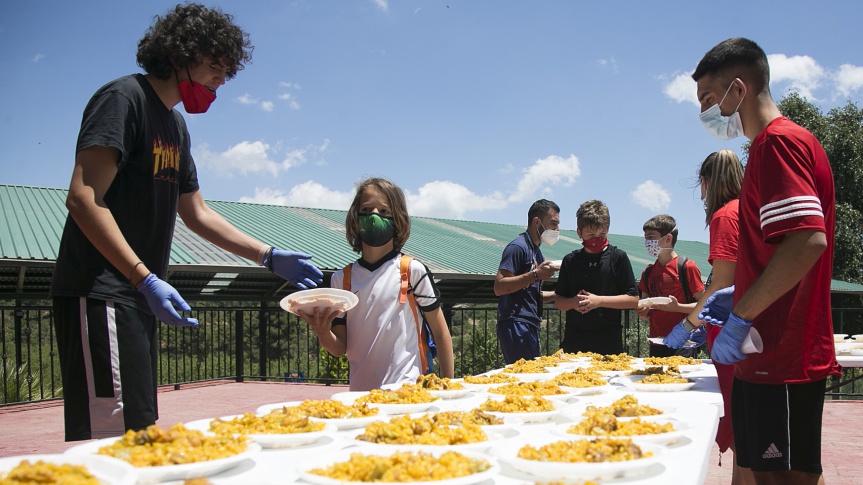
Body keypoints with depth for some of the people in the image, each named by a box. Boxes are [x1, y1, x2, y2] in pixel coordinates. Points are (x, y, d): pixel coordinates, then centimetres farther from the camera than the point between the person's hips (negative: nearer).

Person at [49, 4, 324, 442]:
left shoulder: (175, 125, 20)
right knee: (111, 436, -13)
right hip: (100, 294, -10)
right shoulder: (125, 98, -8)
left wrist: (271, 257, 17)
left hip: (137, 296, 10)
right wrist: (146, 279, -23)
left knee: (138, 430, 11)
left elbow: (197, 214, 24)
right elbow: (83, 199, -18)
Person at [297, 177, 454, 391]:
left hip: (407, 390, -3)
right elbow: (340, 348, 6)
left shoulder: (412, 270, -3)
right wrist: (323, 333, -14)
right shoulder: (341, 278, 5)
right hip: (359, 391, 3)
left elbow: (440, 332, 2)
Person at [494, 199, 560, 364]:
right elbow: (499, 287, -19)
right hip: (515, 326, -10)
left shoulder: (536, 252, 20)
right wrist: (536, 275, -20)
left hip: (529, 327, 10)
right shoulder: (518, 247, -9)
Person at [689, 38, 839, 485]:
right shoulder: (772, 145, 20)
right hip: (769, 358, 10)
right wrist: (738, 295, 18)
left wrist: (741, 318, -20)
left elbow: (809, 241, -25)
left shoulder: (778, 142, -13)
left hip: (783, 359, -10)